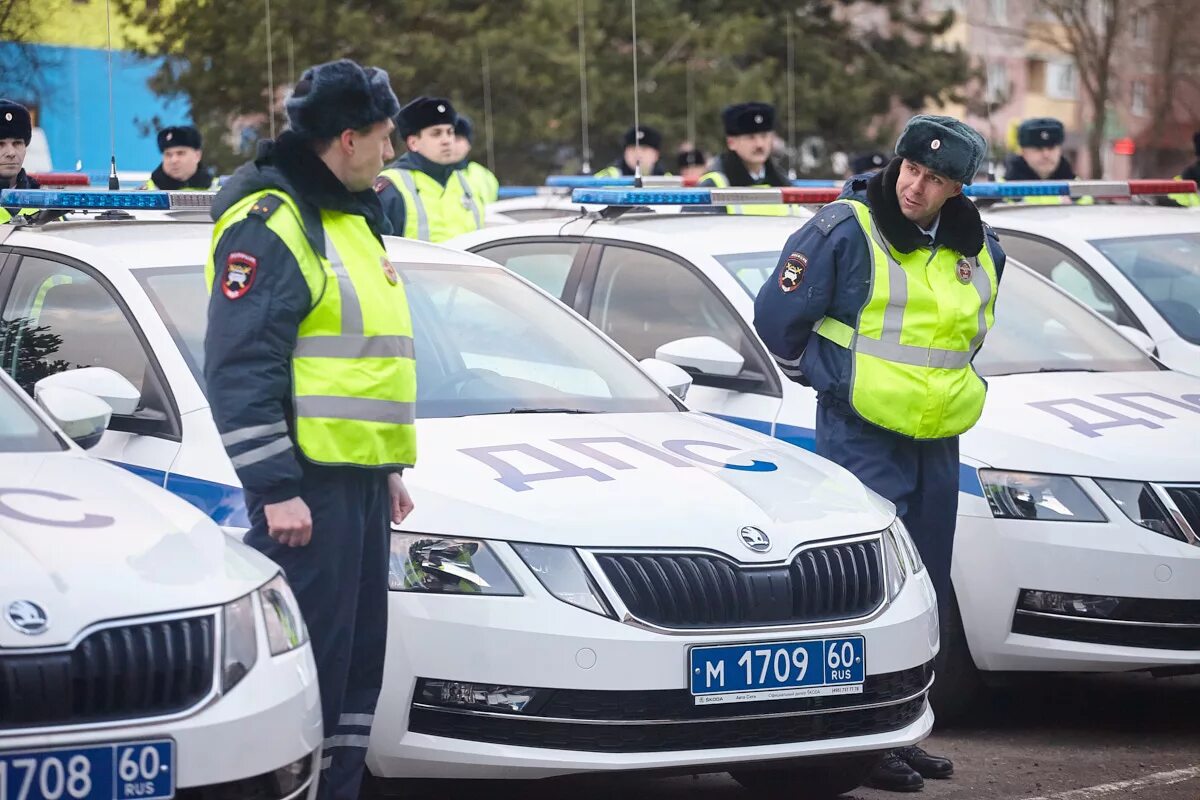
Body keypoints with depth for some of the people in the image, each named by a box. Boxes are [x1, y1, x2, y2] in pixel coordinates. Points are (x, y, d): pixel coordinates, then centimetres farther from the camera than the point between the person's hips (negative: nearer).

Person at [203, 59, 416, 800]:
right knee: (311, 664, -10)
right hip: (308, 483, -10)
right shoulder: (271, 224, -13)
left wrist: (391, 466, 23)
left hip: (360, 480, 10)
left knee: (359, 660, 12)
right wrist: (275, 488, -22)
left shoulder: (349, 217, 19)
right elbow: (241, 368, -19)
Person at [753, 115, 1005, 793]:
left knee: (924, 599, 10)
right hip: (862, 439, -7)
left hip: (938, 444, 7)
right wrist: (823, 377, 7)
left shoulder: (979, 252, 9)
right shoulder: (846, 232, -10)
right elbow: (777, 315, -3)